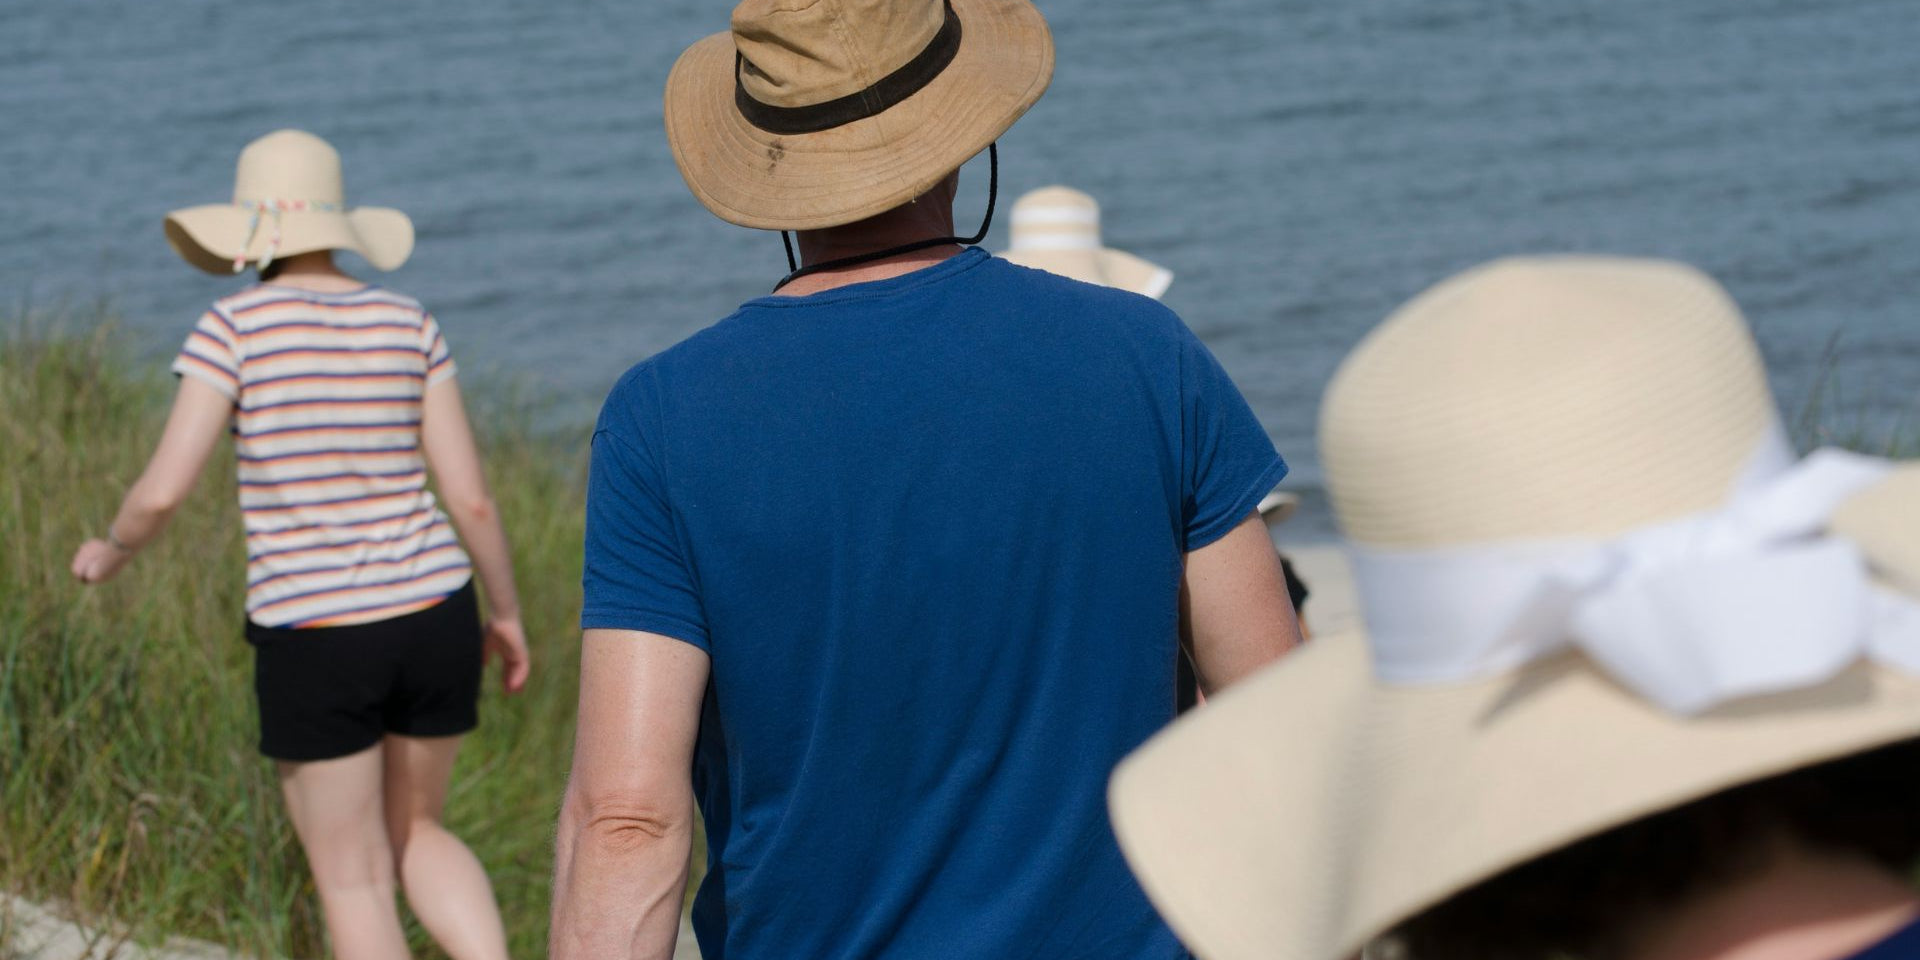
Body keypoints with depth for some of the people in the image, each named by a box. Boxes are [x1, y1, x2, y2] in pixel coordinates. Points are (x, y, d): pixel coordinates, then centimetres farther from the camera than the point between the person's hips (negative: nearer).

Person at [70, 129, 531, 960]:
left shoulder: (235, 325, -8)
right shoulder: (406, 325, 3)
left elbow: (163, 490, -12)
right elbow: (470, 496, 0)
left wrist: (111, 551, 10)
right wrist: (507, 613, 15)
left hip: (313, 641, -4)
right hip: (432, 619, 4)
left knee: (353, 881, 10)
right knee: (413, 834, 25)